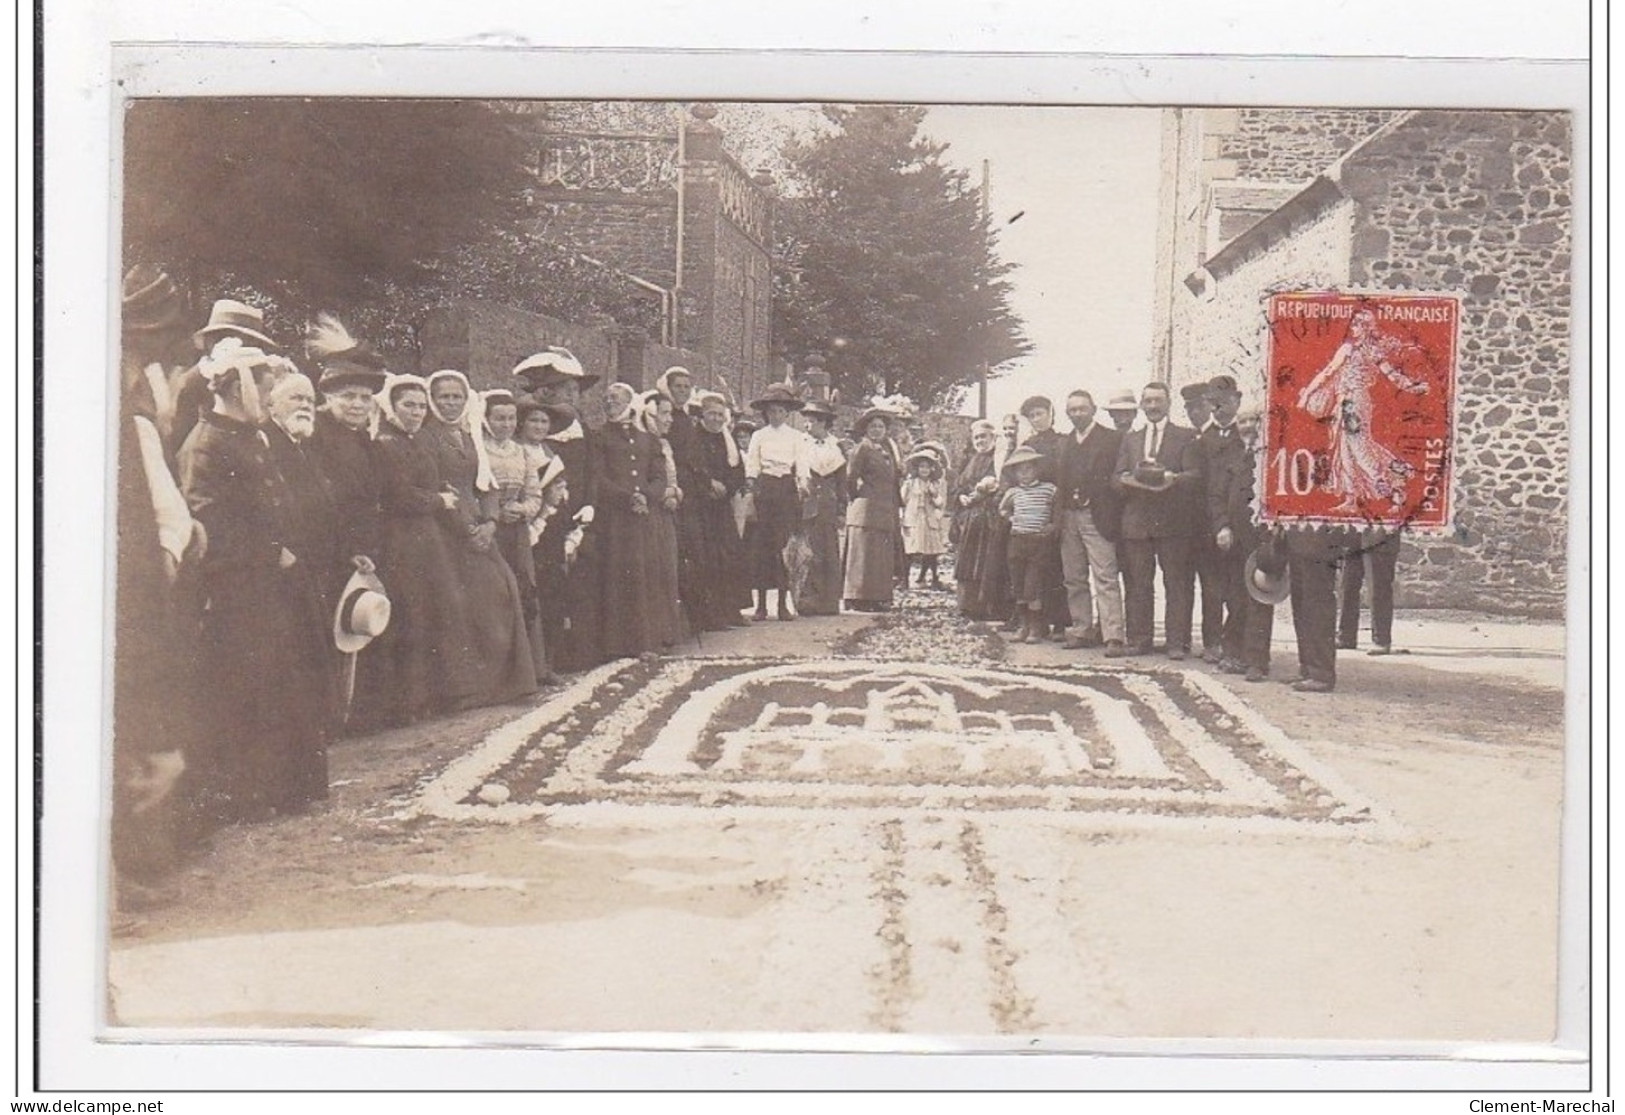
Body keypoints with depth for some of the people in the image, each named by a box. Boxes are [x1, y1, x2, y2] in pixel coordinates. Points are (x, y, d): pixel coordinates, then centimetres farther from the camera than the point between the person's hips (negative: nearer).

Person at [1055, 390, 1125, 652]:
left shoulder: (1111, 439, -2)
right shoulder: (1065, 444, 17)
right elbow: (1060, 482, 16)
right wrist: (1057, 518, 7)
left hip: (1097, 518, -6)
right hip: (1069, 517, 6)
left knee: (1105, 579, -11)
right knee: (1074, 580, 8)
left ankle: (1113, 636, -15)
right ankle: (1081, 631, 15)